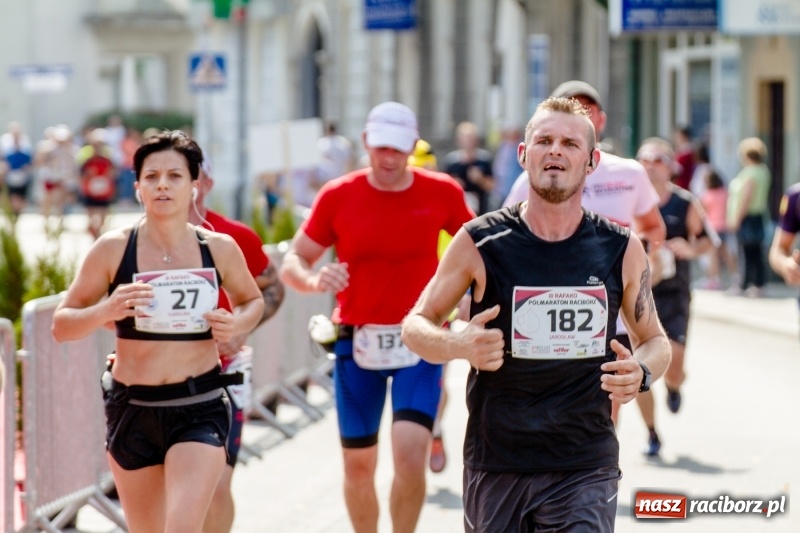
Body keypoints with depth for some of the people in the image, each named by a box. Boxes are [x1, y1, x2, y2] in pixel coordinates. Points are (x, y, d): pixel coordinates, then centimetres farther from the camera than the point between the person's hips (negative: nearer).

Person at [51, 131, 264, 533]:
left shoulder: (220, 249, -1)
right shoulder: (112, 249, -4)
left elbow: (252, 300, 19)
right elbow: (62, 325, 0)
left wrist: (237, 324, -4)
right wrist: (106, 310, -20)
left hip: (200, 409, -1)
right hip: (132, 409, 1)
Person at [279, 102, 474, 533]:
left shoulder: (442, 193, -2)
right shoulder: (338, 196, -3)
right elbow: (292, 263, 0)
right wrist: (314, 279, -23)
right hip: (358, 343, 1)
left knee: (411, 453, -17)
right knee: (358, 464, 9)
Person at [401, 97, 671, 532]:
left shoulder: (621, 250, 2)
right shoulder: (479, 243, -3)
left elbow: (654, 341, 15)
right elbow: (415, 326, 5)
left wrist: (640, 372, -8)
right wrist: (459, 346, -16)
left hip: (585, 473, 0)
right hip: (495, 469, 0)